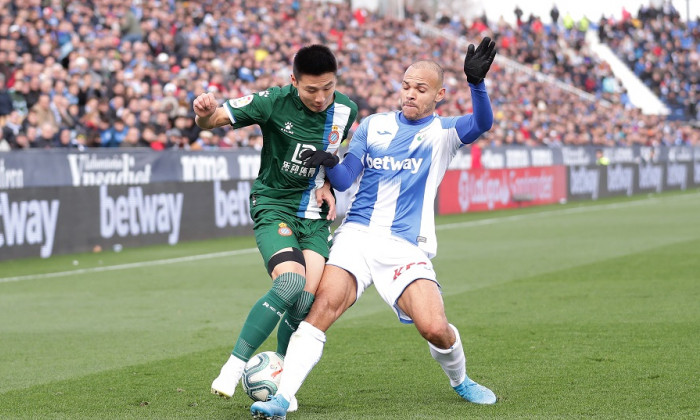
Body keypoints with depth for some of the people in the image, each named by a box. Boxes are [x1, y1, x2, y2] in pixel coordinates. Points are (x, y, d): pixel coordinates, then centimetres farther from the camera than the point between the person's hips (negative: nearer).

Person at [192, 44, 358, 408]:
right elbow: (213, 119, -15)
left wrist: (326, 184, 1)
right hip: (273, 205, -4)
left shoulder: (345, 110, -4)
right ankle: (235, 366, -16)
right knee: (290, 283, -27)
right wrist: (204, 113, -39)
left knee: (308, 302, -10)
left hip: (314, 214, 4)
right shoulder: (274, 103, -17)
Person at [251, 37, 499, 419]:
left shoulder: (442, 132, 7)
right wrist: (330, 164, -14)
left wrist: (476, 82, -32)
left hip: (406, 247, -2)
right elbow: (345, 180, 9)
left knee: (435, 328, -17)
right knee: (324, 305, -22)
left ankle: (459, 380, 17)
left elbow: (481, 123, -14)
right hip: (357, 234, 2)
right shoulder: (373, 125, 14)